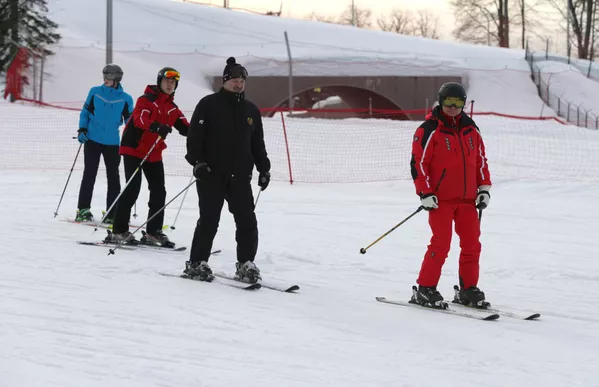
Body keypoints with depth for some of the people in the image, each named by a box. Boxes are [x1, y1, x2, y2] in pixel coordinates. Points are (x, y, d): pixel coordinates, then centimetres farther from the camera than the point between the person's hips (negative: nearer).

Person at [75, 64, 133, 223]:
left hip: (112, 143, 1)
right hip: (92, 140, -1)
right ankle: (83, 209, 6)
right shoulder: (95, 92, 1)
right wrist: (82, 129, -5)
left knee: (113, 177, 3)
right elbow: (85, 112, 7)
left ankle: (111, 213, 9)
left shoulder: (125, 99, 0)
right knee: (89, 174, 1)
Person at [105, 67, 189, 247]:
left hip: (154, 153, 8)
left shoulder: (172, 108, 12)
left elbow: (183, 126, 4)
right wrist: (156, 127, -47)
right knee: (132, 189, -12)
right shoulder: (146, 100, -10)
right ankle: (118, 231, -9)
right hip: (134, 149, -8)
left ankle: (153, 232, 17)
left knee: (159, 192, 7)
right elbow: (140, 118, -28)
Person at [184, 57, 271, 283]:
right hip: (211, 175, -4)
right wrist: (197, 161, -14)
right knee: (209, 221, -2)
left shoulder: (251, 111, 15)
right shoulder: (209, 104, 0)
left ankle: (245, 265, 6)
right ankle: (196, 263, 8)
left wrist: (264, 169, 13)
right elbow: (195, 135, -4)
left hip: (240, 177, 4)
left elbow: (258, 144, 21)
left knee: (247, 222, -2)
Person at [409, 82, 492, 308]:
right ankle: (425, 289, -2)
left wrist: (484, 188, 11)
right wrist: (425, 193, -14)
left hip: (467, 199, 6)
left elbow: (481, 159, 19)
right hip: (441, 199, -6)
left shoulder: (471, 129, 11)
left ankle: (468, 289, 17)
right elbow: (418, 162, -9)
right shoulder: (429, 130, -7)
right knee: (441, 243, -11)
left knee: (472, 244, 5)